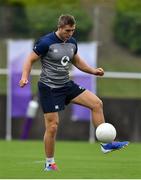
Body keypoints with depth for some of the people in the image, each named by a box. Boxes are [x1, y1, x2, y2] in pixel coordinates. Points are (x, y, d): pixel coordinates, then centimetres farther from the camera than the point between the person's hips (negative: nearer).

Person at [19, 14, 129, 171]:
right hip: (49, 88, -7)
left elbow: (76, 61, 20)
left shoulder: (72, 42, 5)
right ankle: (49, 164, 10)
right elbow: (30, 60, -12)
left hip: (66, 85, 7)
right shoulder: (46, 42, -16)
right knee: (52, 126, -7)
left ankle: (106, 144, 2)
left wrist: (93, 71, 7)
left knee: (97, 103, -5)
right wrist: (25, 77, -28)